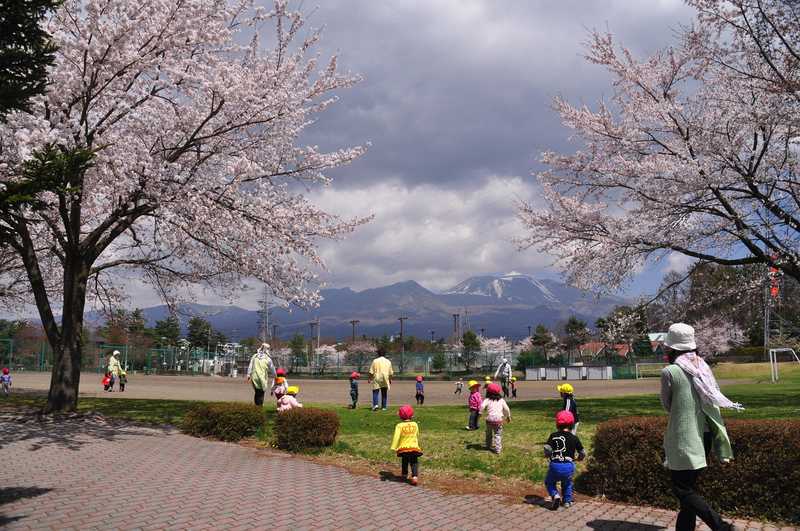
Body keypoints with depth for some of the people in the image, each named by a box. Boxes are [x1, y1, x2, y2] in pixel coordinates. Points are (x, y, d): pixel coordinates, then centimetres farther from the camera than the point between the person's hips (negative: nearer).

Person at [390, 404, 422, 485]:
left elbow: (396, 437, -16)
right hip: (414, 447, 0)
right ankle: (414, 476, -13)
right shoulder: (415, 425, 2)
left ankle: (404, 475, 34)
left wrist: (394, 447, -15)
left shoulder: (399, 426, -8)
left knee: (404, 462, 21)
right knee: (414, 463, 5)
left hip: (403, 448, 0)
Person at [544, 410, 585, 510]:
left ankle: (555, 495, -1)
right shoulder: (574, 438, 4)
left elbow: (547, 449, -10)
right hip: (569, 466, 1)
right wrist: (579, 458, 32)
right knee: (567, 483, 32)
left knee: (549, 482, 23)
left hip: (555, 465, -1)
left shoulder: (553, 436, 2)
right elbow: (582, 454, 10)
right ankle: (567, 501, 27)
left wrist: (548, 456, 12)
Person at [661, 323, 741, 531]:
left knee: (682, 489, -2)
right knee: (689, 486, 16)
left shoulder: (670, 372, -13)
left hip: (684, 439, -7)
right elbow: (714, 404, 8)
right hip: (704, 436, 7)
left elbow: (667, 405, 0)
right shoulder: (703, 368, 5)